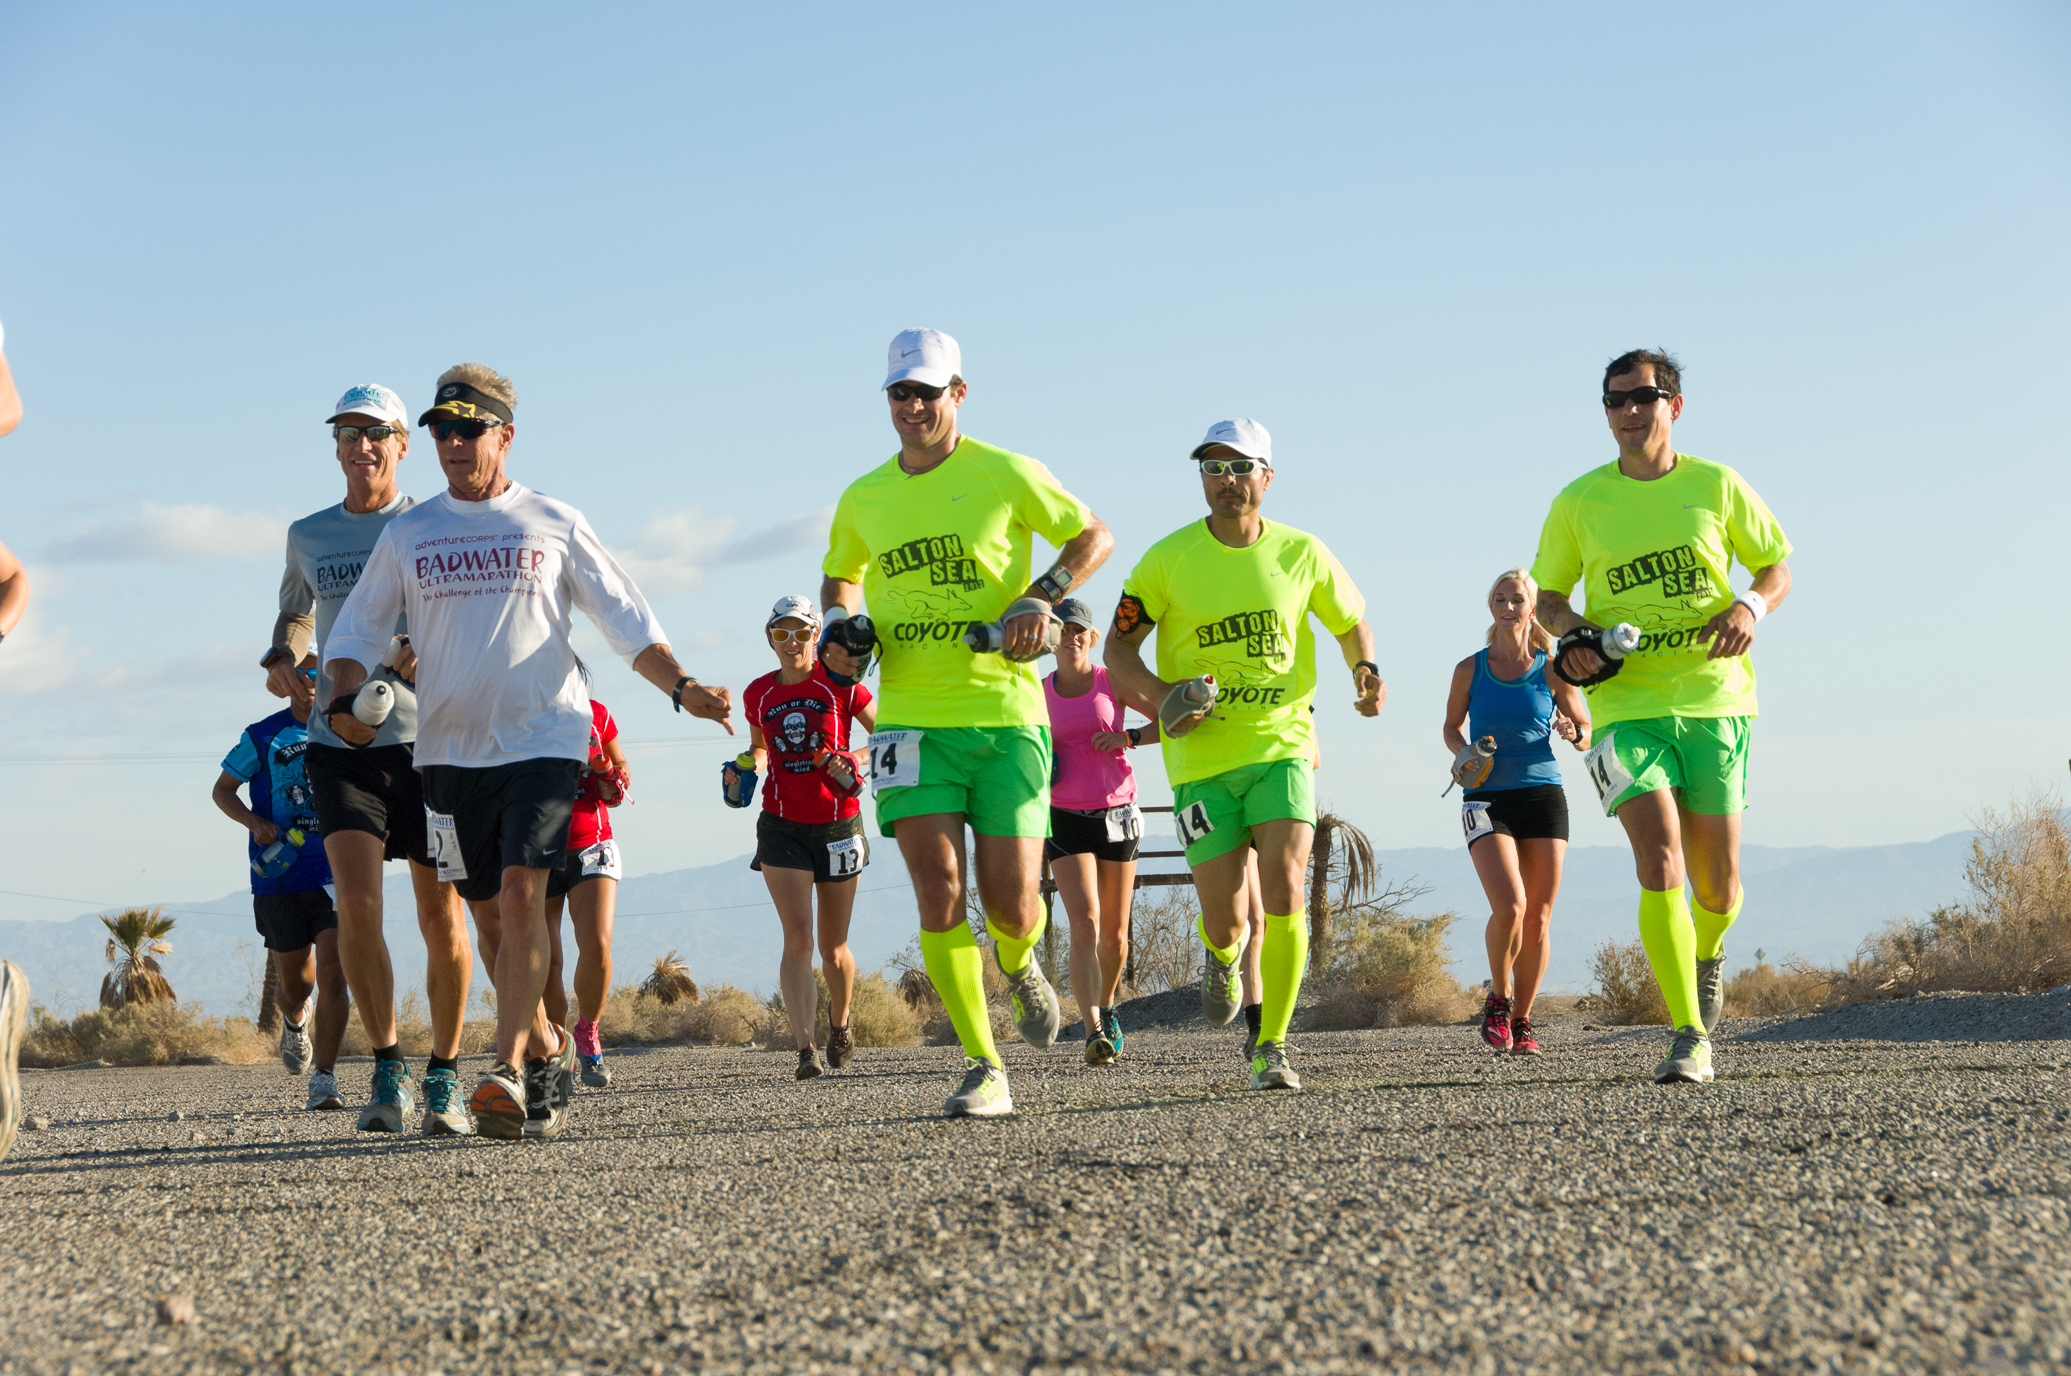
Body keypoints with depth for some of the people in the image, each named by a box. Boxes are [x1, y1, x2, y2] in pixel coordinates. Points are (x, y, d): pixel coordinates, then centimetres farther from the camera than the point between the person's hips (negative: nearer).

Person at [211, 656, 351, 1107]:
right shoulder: (263, 736, 2)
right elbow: (222, 789, 9)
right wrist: (254, 821, -8)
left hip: (334, 875, 0)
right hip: (279, 879, 0)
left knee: (332, 976, -13)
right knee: (296, 984, 7)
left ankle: (323, 1078, -9)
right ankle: (294, 1020, 44)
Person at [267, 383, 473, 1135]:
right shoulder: (309, 536, 13)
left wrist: (424, 652, -20)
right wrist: (281, 660, 9)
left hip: (425, 740, -1)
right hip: (341, 744, 1)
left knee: (441, 915, -1)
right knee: (357, 903, -15)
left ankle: (444, 1077, 15)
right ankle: (388, 1071, -1)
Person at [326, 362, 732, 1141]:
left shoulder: (554, 525, 5)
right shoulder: (407, 536, 10)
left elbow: (627, 621, 7)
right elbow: (356, 632, 13)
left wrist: (680, 688, -7)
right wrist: (346, 700, -6)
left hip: (543, 740, -3)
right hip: (449, 749, 3)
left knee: (521, 896, -17)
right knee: (488, 913, 6)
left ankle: (510, 1072, -21)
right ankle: (547, 1049, 24)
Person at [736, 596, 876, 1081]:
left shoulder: (841, 686, -5)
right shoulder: (758, 694, 5)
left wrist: (858, 764, -18)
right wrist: (745, 767, 2)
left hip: (838, 826, -1)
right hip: (782, 827, 1)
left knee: (833, 948, 9)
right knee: (797, 939, -15)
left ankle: (840, 1019, 40)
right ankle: (805, 1050, -22)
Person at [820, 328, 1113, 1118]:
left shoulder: (1005, 475, -1)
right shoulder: (864, 499, 10)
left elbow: (1093, 536, 10)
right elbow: (840, 575, 29)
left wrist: (1043, 596, -6)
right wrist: (839, 633, 8)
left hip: (1005, 712, -2)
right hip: (912, 719, 2)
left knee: (1010, 903, -3)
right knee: (939, 894, -11)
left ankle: (1019, 968, 35)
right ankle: (985, 1071, -4)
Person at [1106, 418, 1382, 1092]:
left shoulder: (1300, 553, 1)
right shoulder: (1168, 559, -3)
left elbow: (1351, 621, 17)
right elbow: (1119, 648, 4)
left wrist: (1367, 670, -3)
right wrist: (1159, 697, -14)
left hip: (1282, 744, 0)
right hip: (1201, 758, 0)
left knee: (1284, 889, -18)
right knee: (1226, 918, -2)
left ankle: (1271, 1048, -7)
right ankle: (1222, 954, 39)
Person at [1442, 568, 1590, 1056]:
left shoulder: (1552, 670, 2)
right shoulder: (1470, 669, 3)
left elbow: (1588, 733, 11)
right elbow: (1451, 725, 18)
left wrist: (1573, 733, -13)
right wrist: (1462, 753, -3)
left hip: (1543, 794, 1)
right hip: (1487, 799, -1)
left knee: (1538, 919, 1)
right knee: (1510, 907, -20)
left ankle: (1522, 1020, 17)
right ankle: (1498, 998, 4)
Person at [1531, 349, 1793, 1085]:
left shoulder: (1716, 486, 3)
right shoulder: (1579, 502, 4)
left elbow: (1778, 567, 11)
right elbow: (1547, 593, 15)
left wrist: (1750, 607, -10)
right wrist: (1572, 633, -7)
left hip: (1714, 699, 1)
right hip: (1626, 703, -1)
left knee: (1717, 885, 4)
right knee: (1659, 861, -18)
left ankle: (1708, 950, 42)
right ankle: (1690, 1038, -14)